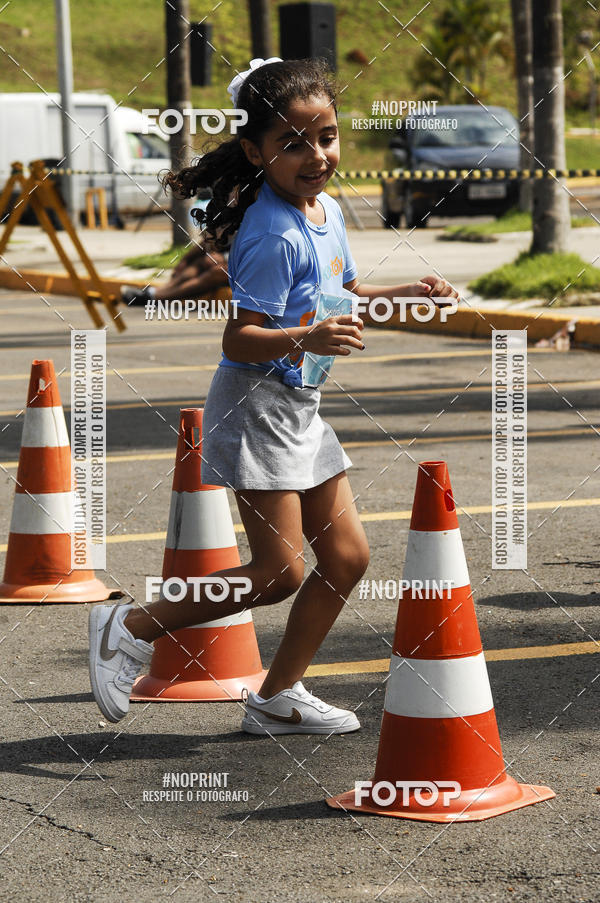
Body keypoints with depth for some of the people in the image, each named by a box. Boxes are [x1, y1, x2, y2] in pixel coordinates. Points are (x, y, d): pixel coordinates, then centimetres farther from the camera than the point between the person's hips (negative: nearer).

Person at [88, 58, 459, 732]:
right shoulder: (273, 237, -21)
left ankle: (278, 698, 19)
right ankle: (130, 629, 4)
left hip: (301, 410, 9)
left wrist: (409, 292, 12)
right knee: (278, 572, -9)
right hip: (256, 405, -9)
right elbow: (239, 341, -24)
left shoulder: (327, 210, 8)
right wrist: (306, 339, -40)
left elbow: (345, 293, 26)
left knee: (347, 556, 9)